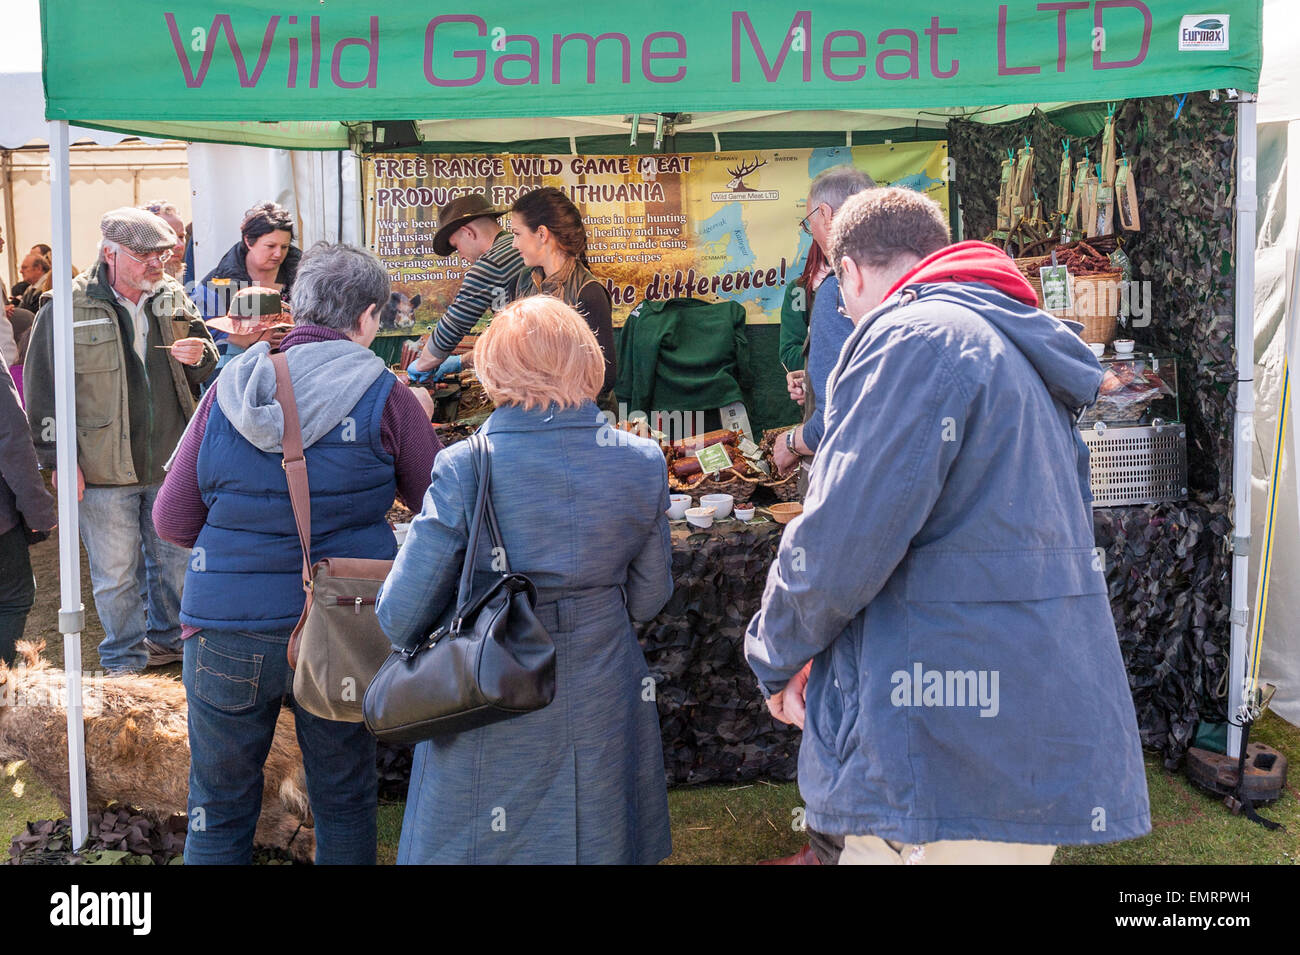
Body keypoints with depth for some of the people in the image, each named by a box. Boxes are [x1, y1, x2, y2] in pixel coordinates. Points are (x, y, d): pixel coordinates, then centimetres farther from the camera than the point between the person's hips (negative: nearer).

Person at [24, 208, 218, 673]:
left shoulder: (174, 298, 5)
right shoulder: (67, 308, -9)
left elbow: (207, 368, 17)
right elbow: (44, 387, -6)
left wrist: (199, 356, -8)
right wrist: (60, 458, -9)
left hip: (170, 461, 5)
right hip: (103, 469, -4)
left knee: (175, 560, 18)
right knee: (115, 574, 6)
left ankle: (169, 639, 40)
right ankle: (125, 663, 24)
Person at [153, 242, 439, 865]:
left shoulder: (227, 390, -2)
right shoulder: (384, 397, -7)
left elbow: (171, 521, -1)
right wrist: (419, 424, 20)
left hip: (224, 633, 1)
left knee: (219, 807, 17)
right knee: (344, 802, 17)